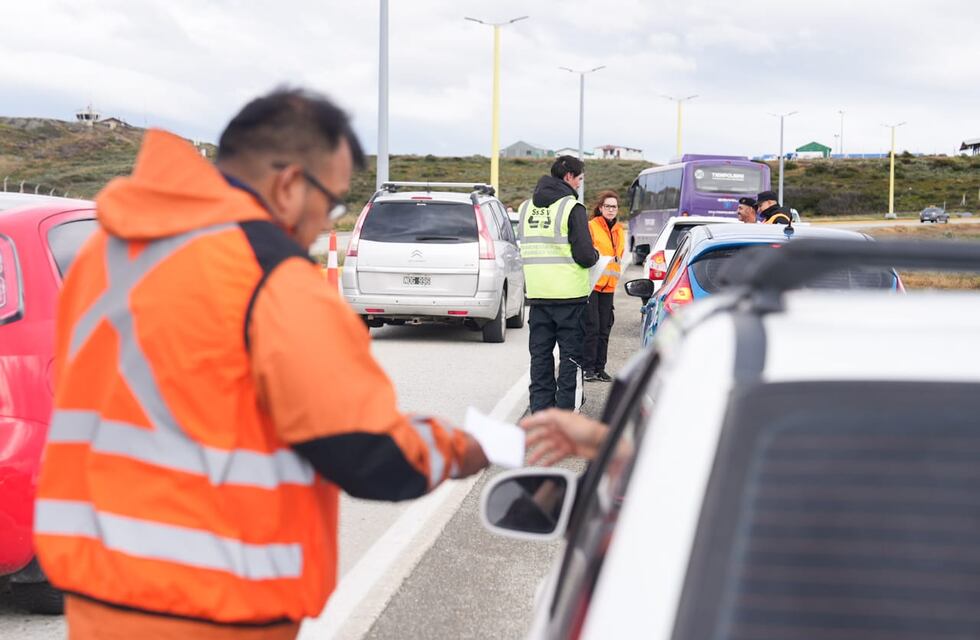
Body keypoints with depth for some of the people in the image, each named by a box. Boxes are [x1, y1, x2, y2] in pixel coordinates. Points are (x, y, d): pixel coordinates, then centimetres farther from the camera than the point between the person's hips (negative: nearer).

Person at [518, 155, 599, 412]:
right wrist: (595, 255, 7)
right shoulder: (572, 208, -10)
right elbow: (584, 255, -15)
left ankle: (540, 407, 12)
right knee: (571, 353, 2)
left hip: (536, 292, 5)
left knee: (540, 352, 11)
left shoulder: (527, 207, 10)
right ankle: (566, 410, 1)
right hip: (569, 293, -5)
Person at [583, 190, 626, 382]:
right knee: (591, 327, -8)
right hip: (591, 284, -6)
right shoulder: (591, 227, -6)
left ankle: (600, 368, 12)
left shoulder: (619, 231, 15)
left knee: (604, 329, 7)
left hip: (608, 285, 6)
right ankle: (588, 367, -3)